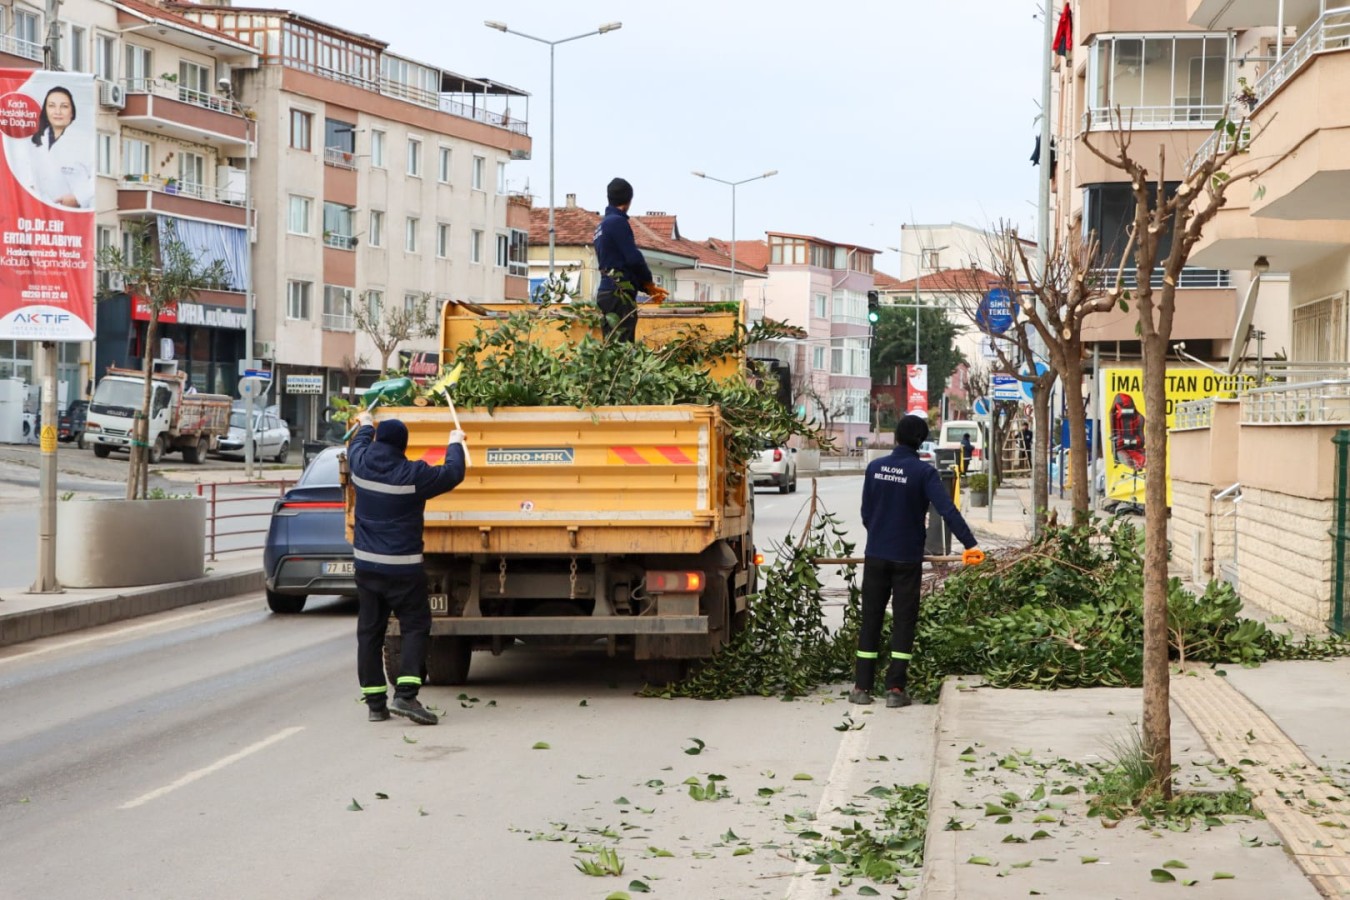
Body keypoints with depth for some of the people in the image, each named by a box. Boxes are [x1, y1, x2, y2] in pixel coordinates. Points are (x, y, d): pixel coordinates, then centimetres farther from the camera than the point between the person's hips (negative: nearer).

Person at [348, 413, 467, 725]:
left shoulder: (361, 465, 0)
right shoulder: (412, 475, -15)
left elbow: (357, 446, 24)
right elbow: (452, 473, -3)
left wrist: (365, 425, 44)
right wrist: (455, 444, 15)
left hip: (366, 565, 5)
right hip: (403, 568, -5)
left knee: (369, 632, 8)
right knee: (415, 627, 2)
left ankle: (375, 702, 11)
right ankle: (405, 694, -13)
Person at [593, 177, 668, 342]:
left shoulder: (602, 226, 20)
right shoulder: (618, 222, -9)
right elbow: (633, 258, -15)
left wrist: (647, 289, 18)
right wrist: (649, 283, 4)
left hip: (607, 292, 9)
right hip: (619, 294, -9)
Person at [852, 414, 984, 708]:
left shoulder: (875, 467, 2)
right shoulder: (923, 472, -10)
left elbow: (866, 513, 10)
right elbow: (947, 510, -19)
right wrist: (970, 544, -20)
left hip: (875, 555, 3)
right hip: (907, 558, -3)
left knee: (871, 619, 9)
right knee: (903, 621, 4)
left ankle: (862, 687, 9)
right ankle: (895, 689, 0)